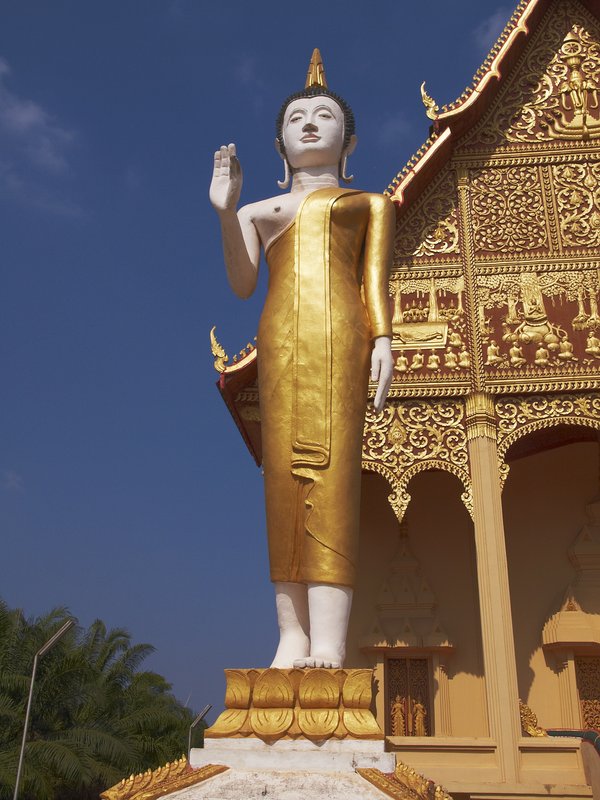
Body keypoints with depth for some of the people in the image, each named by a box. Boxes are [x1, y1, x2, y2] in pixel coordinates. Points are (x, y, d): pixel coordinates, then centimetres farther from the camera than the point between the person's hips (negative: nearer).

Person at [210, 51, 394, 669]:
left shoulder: (369, 204, 25)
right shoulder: (260, 211, 28)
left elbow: (376, 281, 12)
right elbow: (242, 283, 13)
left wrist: (382, 339, -4)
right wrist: (227, 213, 1)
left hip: (340, 329, -2)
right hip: (280, 334, 3)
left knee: (332, 468, -17)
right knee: (284, 474, -9)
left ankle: (328, 645, -23)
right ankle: (292, 640, -9)